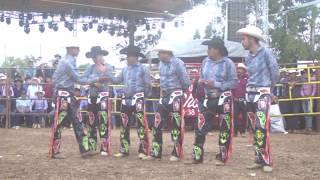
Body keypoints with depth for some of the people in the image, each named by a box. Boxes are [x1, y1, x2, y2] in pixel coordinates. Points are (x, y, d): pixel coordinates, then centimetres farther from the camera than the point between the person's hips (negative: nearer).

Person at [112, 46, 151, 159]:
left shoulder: (143, 69, -3)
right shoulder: (125, 69, 14)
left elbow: (148, 85, -2)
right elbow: (118, 80, 23)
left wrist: (145, 95, -2)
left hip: (138, 98, -6)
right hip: (126, 99, 7)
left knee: (141, 124, -10)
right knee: (124, 125, 10)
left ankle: (143, 151, -5)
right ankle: (124, 150, 19)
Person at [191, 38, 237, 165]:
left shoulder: (228, 63, -9)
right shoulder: (206, 61, 7)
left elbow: (233, 82, -12)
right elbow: (202, 78, 18)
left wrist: (216, 84, -19)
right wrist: (201, 81, -5)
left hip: (223, 99, -5)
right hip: (209, 98, 5)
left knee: (225, 128, 2)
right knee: (200, 126, 2)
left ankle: (222, 157, 12)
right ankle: (197, 156, 10)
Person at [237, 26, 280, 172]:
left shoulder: (266, 52, -8)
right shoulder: (248, 58, 12)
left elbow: (275, 73, -3)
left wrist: (269, 88, 9)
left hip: (263, 94, -7)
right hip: (250, 94, 7)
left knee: (262, 128, -14)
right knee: (255, 129, 7)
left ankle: (267, 161, -8)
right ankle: (259, 160, 12)